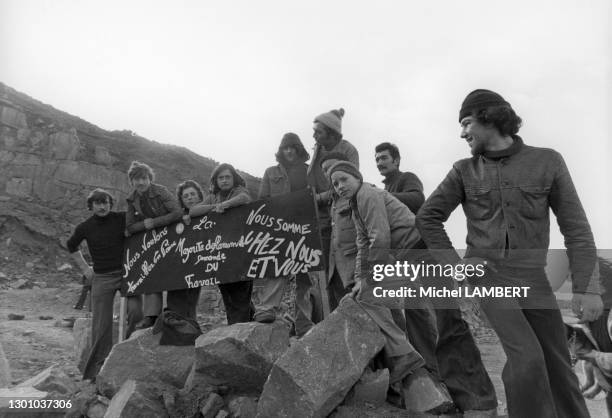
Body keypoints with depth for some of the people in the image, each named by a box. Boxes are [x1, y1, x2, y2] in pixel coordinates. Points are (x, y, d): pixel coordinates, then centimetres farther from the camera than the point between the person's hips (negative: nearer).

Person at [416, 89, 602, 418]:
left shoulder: (547, 161, -1)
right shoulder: (464, 171, -1)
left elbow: (576, 227, -2)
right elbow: (427, 216, 5)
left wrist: (586, 287, -8)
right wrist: (453, 262, -2)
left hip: (532, 277, 2)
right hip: (488, 275, -1)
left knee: (557, 363, 10)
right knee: (528, 359, -15)